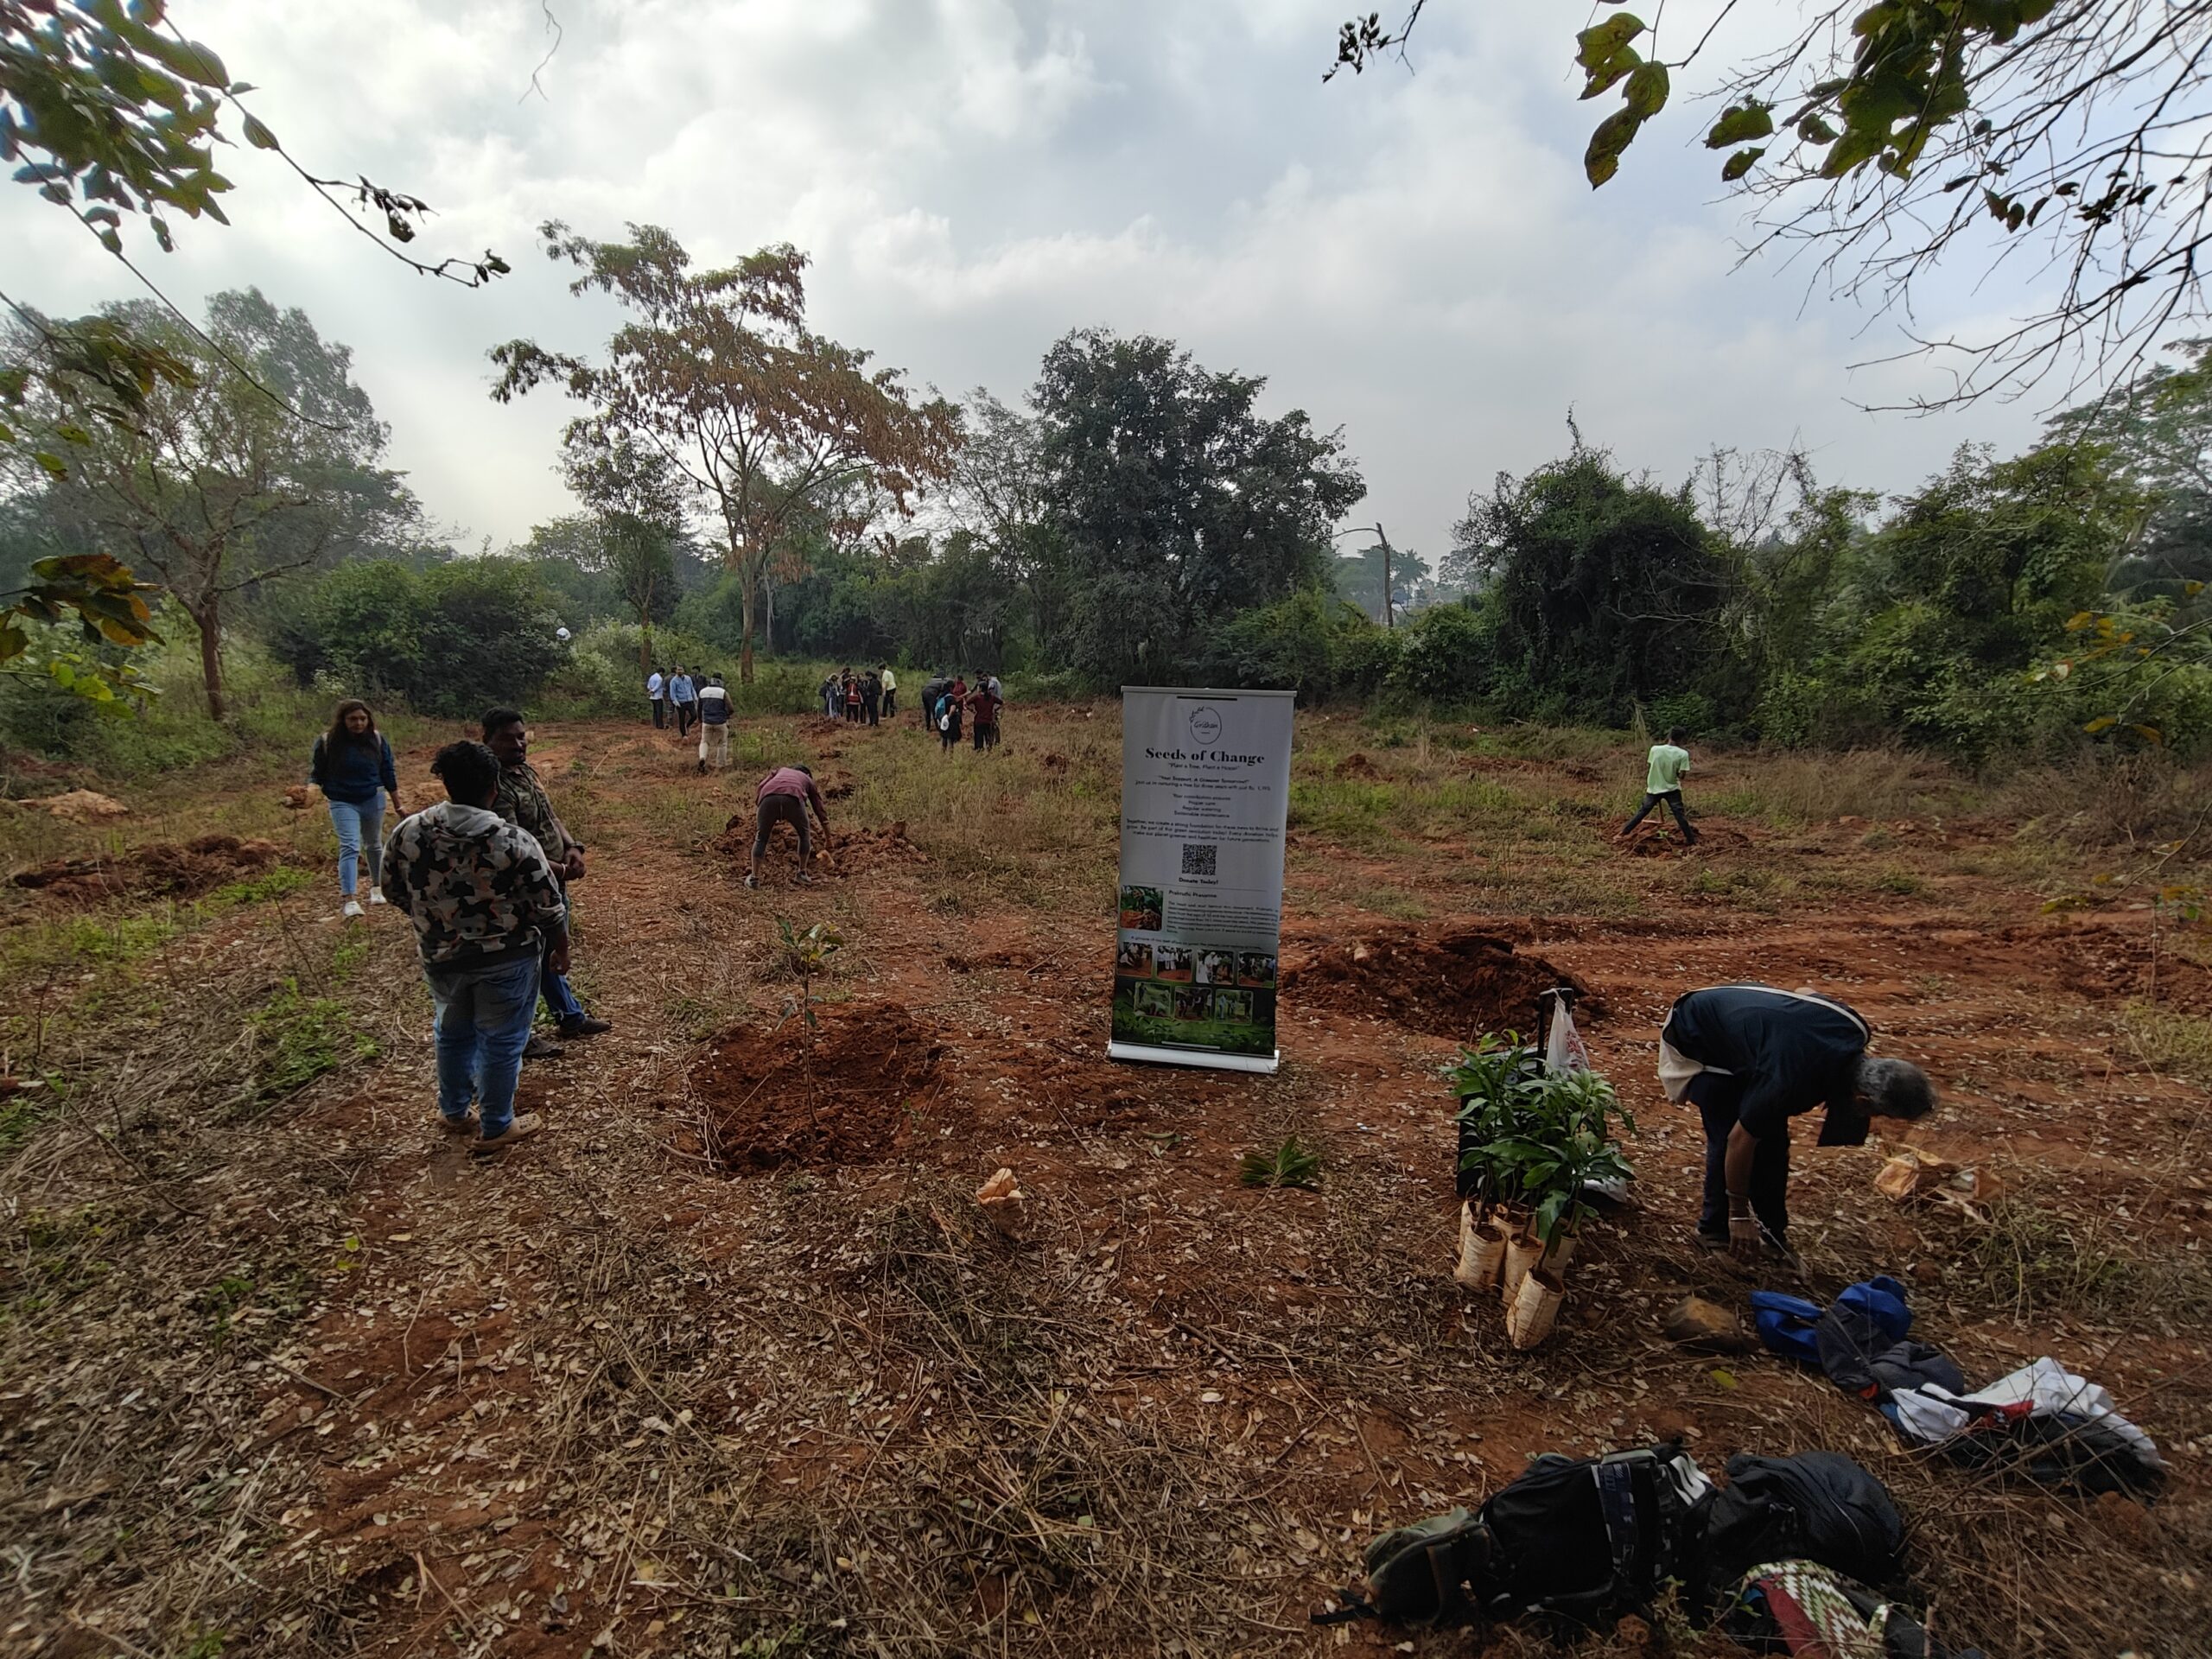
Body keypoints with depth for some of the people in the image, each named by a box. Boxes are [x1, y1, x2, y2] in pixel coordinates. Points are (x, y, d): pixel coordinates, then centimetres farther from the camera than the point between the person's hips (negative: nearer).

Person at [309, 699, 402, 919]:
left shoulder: (377, 740, -2)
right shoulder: (327, 742, -7)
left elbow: (388, 775, 5)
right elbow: (317, 774, 1)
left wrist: (397, 805, 7)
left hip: (373, 801, 2)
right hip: (343, 803, -2)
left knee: (374, 845, 16)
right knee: (350, 846, -15)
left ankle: (376, 887, 34)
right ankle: (349, 899, -21)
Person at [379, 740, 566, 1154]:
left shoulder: (407, 832, -10)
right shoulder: (514, 842, -22)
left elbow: (396, 891, 5)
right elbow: (550, 907, -15)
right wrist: (561, 949, 2)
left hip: (440, 957, 4)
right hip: (506, 959, -4)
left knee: (452, 1033, 26)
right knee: (500, 1041, 12)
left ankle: (453, 1111, 43)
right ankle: (495, 1127, 26)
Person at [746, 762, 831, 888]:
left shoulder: (779, 770, 44)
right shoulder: (808, 780, 41)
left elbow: (760, 787, 24)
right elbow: (820, 809, 45)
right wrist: (827, 836, 54)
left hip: (769, 797, 1)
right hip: (793, 799, -1)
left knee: (761, 838, 19)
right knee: (804, 834, 26)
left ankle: (754, 878, 14)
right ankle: (802, 873, 27)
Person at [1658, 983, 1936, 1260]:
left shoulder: (1853, 1029, -19)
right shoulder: (1793, 1080, -38)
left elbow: (1806, 993, 5)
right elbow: (1740, 1141, -26)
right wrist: (1739, 1215, -14)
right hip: (1695, 1040, -8)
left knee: (1773, 1137, 3)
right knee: (1726, 1138, -13)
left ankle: (1774, 1230, 16)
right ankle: (1715, 1231, 5)